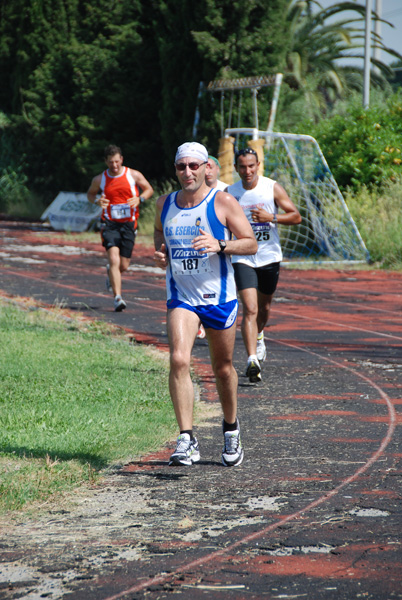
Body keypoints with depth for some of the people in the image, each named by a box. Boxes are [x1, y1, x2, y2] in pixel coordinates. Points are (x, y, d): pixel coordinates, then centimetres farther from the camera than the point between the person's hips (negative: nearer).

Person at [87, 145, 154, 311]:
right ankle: (118, 298, -21)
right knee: (113, 259, -20)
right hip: (110, 223, -1)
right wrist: (96, 200, -4)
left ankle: (111, 273, 43)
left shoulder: (133, 175, 1)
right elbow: (90, 193, 20)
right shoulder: (100, 179, 3)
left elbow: (149, 189, 12)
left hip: (129, 224, 1)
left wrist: (139, 199, -9)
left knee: (123, 266, 5)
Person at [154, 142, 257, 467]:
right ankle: (187, 440, -21)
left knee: (223, 367, 11)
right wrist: (161, 251, 2)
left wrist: (219, 245, -24)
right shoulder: (165, 204, 5)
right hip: (181, 297, 2)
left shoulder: (222, 202, -6)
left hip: (219, 297, -2)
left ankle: (231, 427, 38)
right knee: (179, 361, -20)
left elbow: (251, 243, -6)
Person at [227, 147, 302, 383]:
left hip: (269, 257, 1)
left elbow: (296, 216, -6)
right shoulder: (230, 193, -1)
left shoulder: (272, 188, -5)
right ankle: (252, 359, -24)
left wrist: (271, 217, -21)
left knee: (264, 306, 20)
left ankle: (258, 336, 52)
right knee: (250, 308, -17)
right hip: (243, 258, -1)